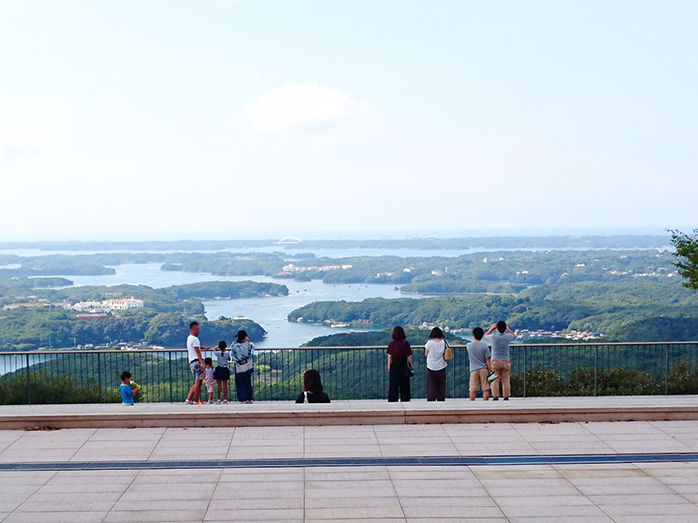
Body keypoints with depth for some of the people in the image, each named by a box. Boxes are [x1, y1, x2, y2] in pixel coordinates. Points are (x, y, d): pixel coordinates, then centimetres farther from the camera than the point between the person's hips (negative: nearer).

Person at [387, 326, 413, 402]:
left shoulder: (391, 344, -5)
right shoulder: (405, 343, -11)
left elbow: (389, 356, -1)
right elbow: (409, 356, -9)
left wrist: (389, 366, 9)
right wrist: (411, 364, 7)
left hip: (394, 365, 2)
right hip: (403, 366, -2)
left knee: (393, 385, 8)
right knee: (404, 385, 7)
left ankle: (392, 400, 9)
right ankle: (405, 399, 9)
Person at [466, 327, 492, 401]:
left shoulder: (469, 346, -1)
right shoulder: (484, 346, -6)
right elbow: (488, 360, -5)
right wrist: (490, 371, 0)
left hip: (474, 370, 1)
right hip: (484, 369, -1)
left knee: (473, 389, 4)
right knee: (486, 389, 3)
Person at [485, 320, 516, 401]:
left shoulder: (493, 337, -9)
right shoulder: (508, 337, -4)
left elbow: (486, 335, 15)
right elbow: (514, 335, 22)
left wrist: (492, 328, 18)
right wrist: (506, 328, 21)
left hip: (495, 361, -2)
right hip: (506, 361, 2)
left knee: (495, 380, 2)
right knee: (506, 380, 7)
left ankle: (495, 396, -1)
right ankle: (506, 396, 5)